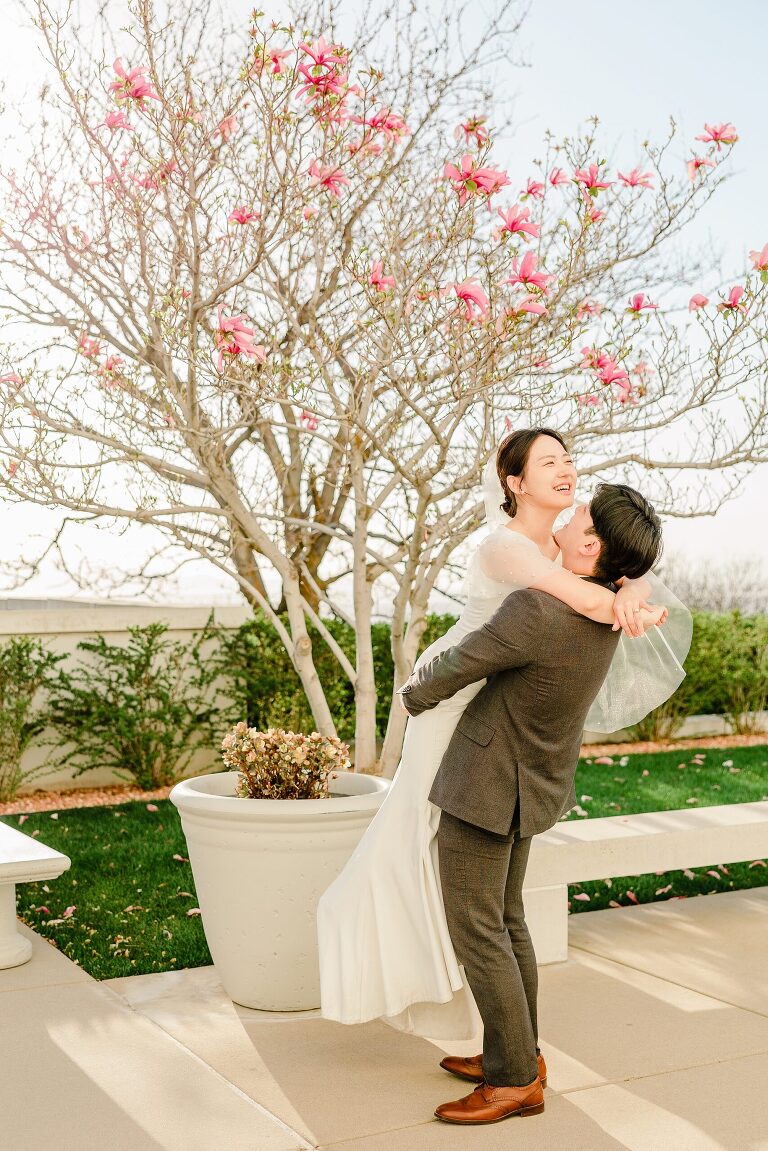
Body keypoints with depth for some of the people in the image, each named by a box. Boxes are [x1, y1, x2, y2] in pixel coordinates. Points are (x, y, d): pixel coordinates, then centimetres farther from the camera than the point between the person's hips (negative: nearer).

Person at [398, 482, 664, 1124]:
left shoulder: (536, 613, -31)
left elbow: (454, 668, -17)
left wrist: (414, 696, 3)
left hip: (484, 788, -9)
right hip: (531, 782, 9)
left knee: (475, 928, -1)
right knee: (506, 920, 17)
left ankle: (517, 1080, 6)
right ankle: (517, 1055, 26)